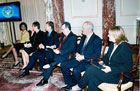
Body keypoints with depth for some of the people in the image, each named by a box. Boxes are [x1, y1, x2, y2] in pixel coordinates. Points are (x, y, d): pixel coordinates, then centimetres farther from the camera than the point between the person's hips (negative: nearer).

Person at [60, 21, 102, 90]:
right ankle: (70, 83, 7)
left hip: (88, 61, -7)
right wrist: (77, 54, -2)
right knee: (63, 65, -5)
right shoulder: (83, 37, 13)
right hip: (79, 59, 8)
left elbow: (97, 54, -18)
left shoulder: (97, 39, -11)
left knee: (76, 70, -31)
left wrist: (83, 57, -20)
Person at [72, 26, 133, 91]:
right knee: (93, 80, -21)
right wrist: (102, 61, 2)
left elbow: (128, 67, -18)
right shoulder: (112, 44, 9)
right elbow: (107, 56, 24)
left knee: (91, 70, -21)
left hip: (120, 75, -7)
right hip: (109, 69, 8)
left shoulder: (125, 47, -16)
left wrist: (111, 69, -24)